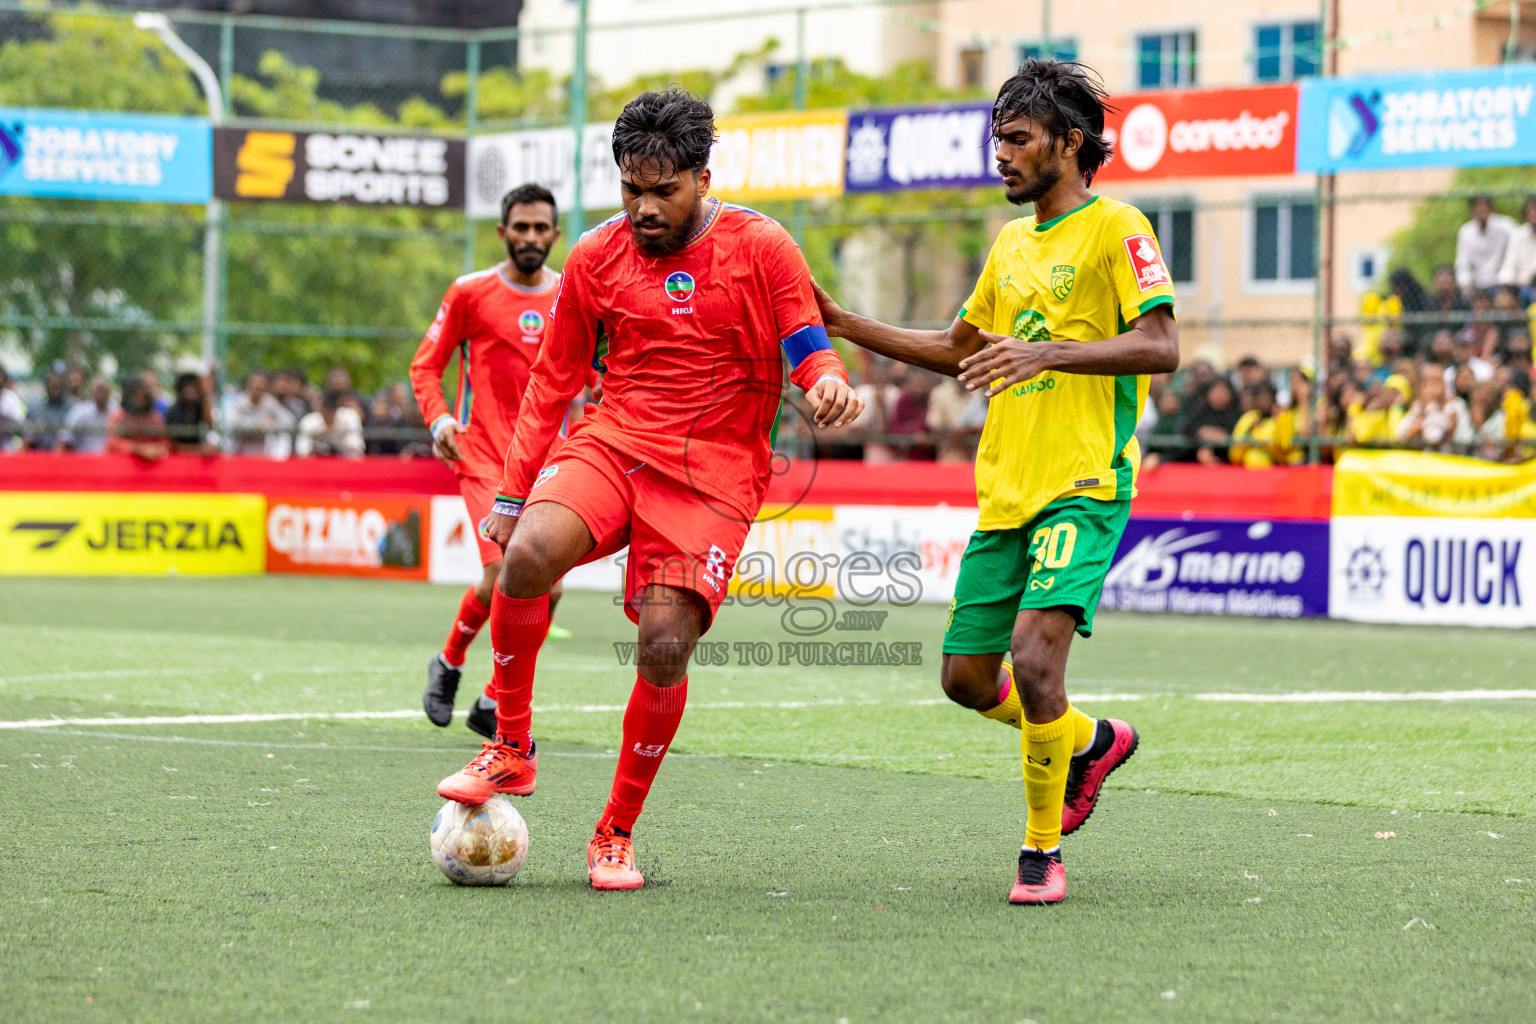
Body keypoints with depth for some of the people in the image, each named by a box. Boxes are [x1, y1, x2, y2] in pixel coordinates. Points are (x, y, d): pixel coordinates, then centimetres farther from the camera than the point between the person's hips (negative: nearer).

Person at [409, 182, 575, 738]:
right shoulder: (470, 292, -2)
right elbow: (426, 365, 4)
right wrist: (438, 419, -13)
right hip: (484, 456, -4)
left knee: (548, 589, -4)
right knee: (504, 578, -18)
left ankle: (493, 704, 13)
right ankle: (449, 662, 12)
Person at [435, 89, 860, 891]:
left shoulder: (762, 248, -1)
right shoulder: (596, 257, 6)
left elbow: (809, 346, 3)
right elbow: (554, 378, 14)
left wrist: (828, 382, -23)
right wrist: (512, 492, 10)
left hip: (714, 472, -2)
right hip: (613, 441, 2)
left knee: (666, 646, -16)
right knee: (529, 554, -28)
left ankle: (616, 834, 4)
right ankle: (510, 751, -9)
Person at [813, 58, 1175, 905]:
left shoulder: (1115, 228, -5)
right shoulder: (1012, 241, 18)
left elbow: (1160, 346, -17)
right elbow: (959, 349, 29)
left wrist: (1046, 352, -28)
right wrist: (842, 325, 22)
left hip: (1084, 485, -8)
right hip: (1004, 488, 8)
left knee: (1034, 653, -22)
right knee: (967, 678, 7)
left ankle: (1042, 851, -7)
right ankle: (1092, 743, 35)